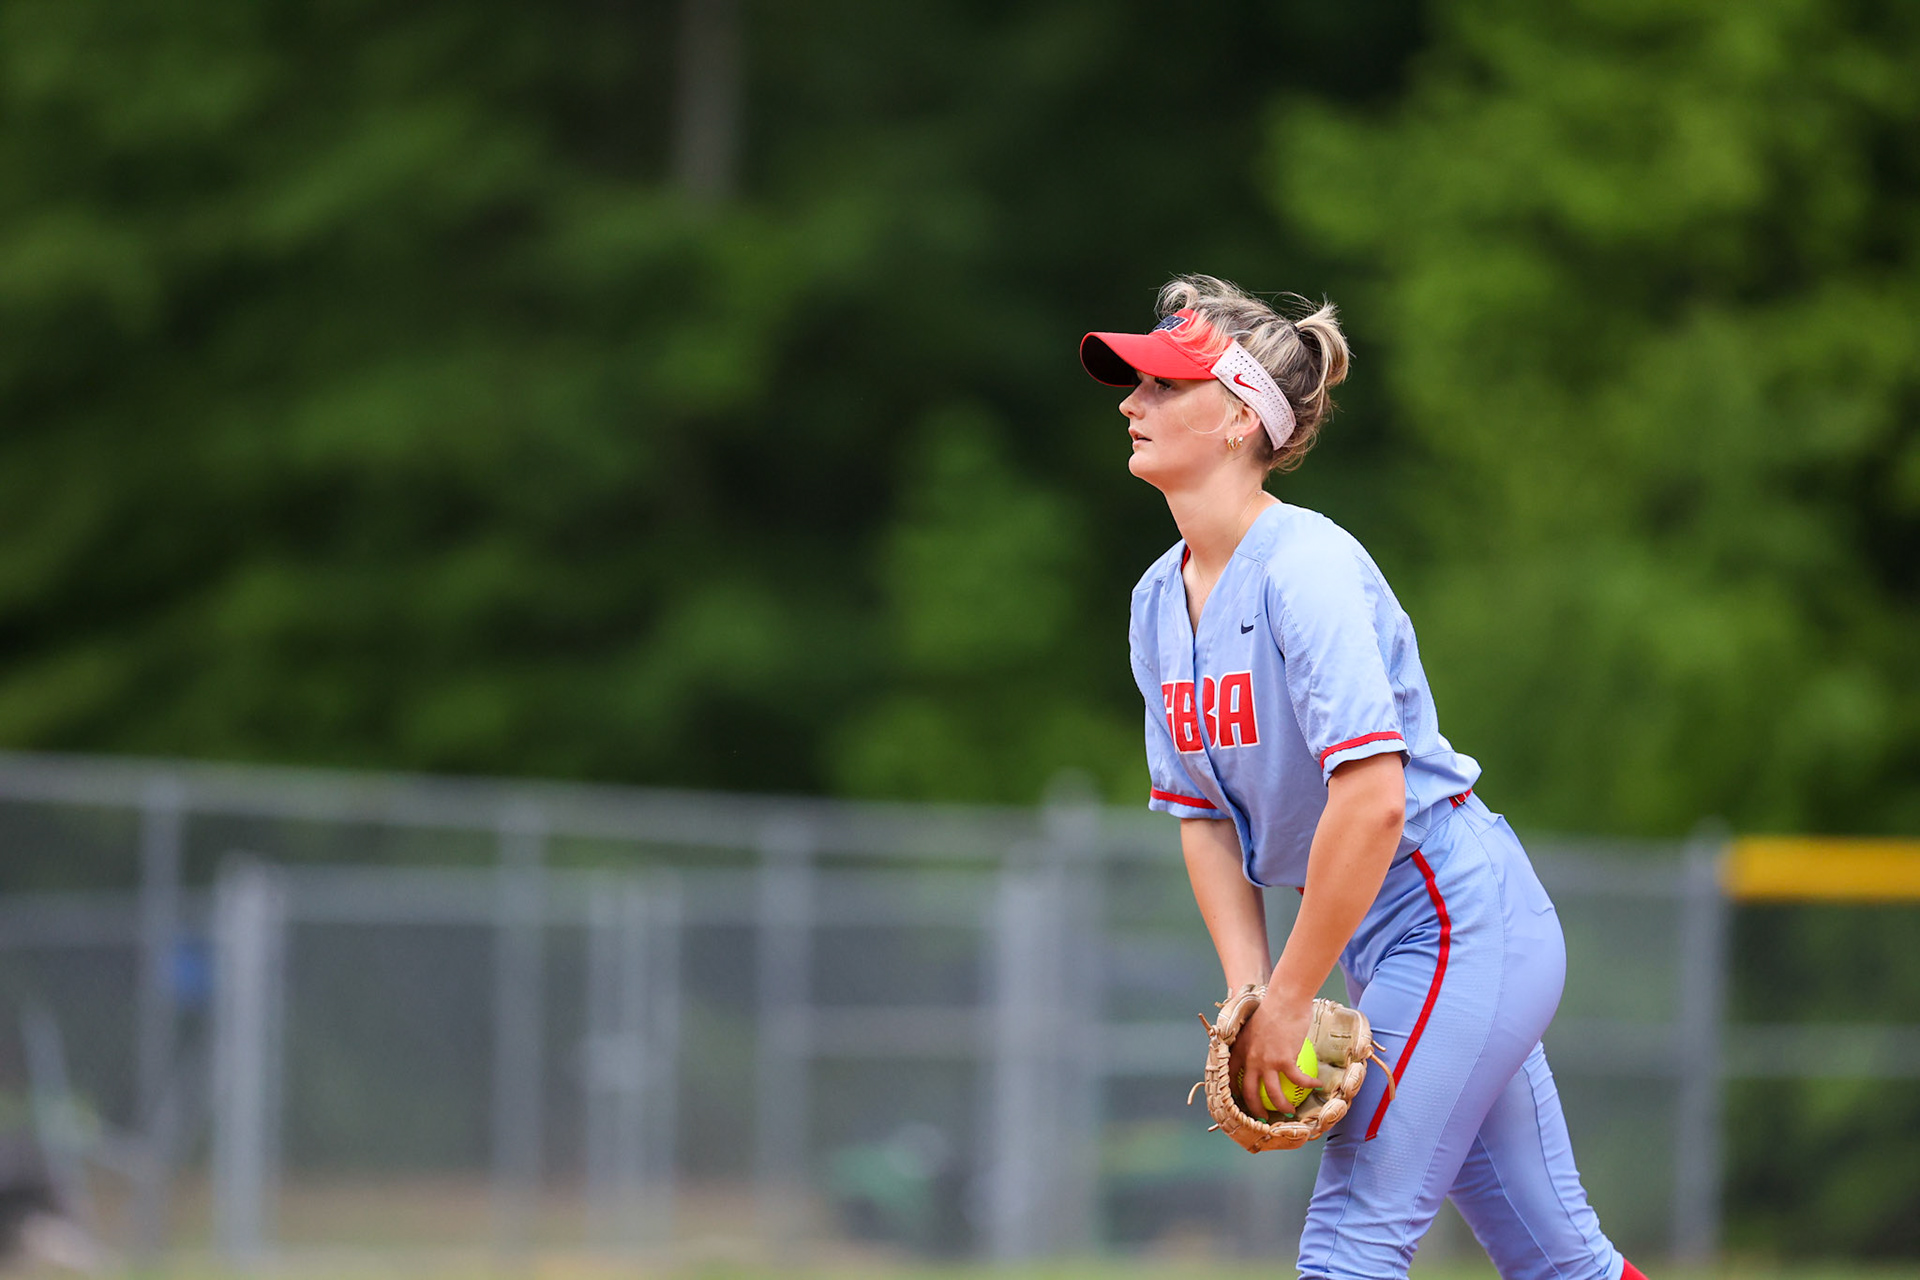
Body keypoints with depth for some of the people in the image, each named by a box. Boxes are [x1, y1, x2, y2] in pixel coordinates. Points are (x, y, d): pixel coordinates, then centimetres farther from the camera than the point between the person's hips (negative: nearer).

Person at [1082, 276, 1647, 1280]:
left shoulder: (1307, 568, -20)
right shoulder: (1161, 599, 7)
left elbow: (1372, 798, -28)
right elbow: (1203, 811, 10)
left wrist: (1292, 1001, -22)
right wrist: (1251, 995, -3)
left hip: (1461, 921, -9)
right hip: (1381, 943, 9)